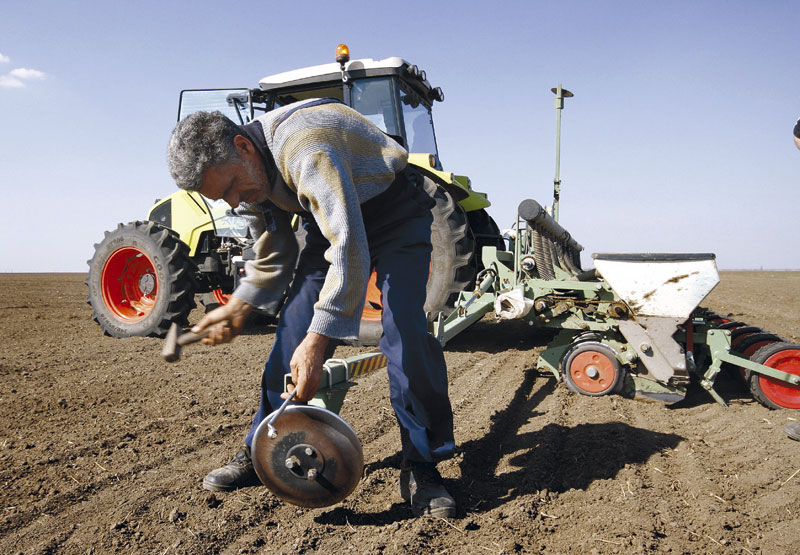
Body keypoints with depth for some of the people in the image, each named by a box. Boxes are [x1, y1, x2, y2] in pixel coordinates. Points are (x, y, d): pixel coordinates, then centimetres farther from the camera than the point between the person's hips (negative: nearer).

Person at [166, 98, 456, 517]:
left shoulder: (305, 149, -36)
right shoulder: (248, 174, -7)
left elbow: (350, 249, -43)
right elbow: (273, 257, 7)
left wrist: (318, 340, -44)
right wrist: (237, 309, 0)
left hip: (396, 213, -7)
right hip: (332, 220, 7)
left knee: (403, 328, -23)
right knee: (294, 327, -5)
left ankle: (422, 467, -9)